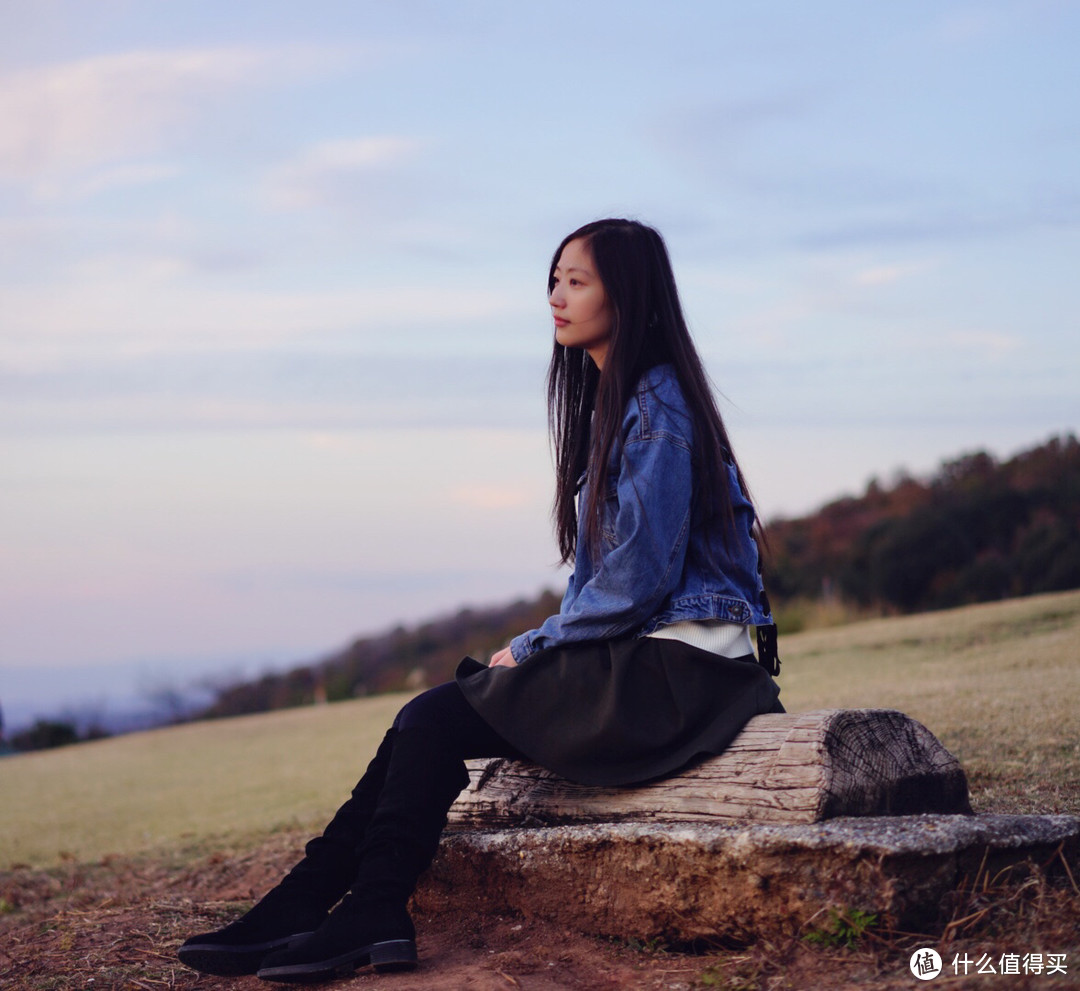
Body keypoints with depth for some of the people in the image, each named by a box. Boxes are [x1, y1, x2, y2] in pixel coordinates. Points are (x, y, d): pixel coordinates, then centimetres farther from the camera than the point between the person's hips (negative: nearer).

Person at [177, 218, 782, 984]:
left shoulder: (657, 411, -14)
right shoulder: (609, 402, 17)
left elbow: (637, 581, -18)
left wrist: (531, 650, -8)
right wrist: (540, 647, 5)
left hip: (678, 665, -9)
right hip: (632, 648, 9)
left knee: (437, 720, -16)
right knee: (431, 714, -4)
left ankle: (368, 917, -9)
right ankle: (304, 907, -7)